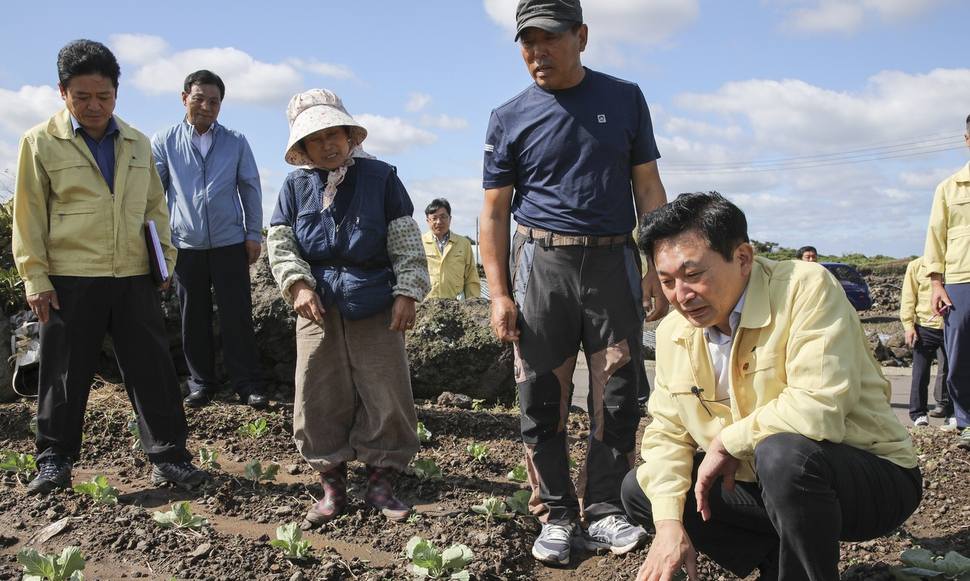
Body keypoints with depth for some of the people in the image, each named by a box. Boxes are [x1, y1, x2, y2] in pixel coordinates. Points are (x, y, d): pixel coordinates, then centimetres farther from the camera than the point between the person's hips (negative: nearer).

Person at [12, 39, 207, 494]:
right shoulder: (41, 143, 1)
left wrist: (165, 258, 11)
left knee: (152, 369, 4)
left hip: (134, 277, 3)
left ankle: (168, 457, 12)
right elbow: (29, 214, 0)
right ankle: (54, 460, 22)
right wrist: (35, 277, -5)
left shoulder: (138, 145, 12)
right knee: (65, 374, 7)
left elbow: (155, 206, 18)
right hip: (70, 280, -3)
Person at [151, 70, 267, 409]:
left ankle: (248, 384, 8)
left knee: (237, 317, 0)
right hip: (185, 245, 1)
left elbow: (250, 188, 9)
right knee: (194, 318, 8)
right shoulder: (164, 142, 5)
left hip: (230, 243, 0)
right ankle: (201, 383, 19)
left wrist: (254, 234, 4)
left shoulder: (236, 142, 7)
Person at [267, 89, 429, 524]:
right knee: (319, 398, 4)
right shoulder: (295, 186, 7)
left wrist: (407, 292, -8)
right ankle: (332, 484, 18)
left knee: (385, 394, 1)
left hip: (375, 306, -2)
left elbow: (406, 242, -1)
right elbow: (279, 243, 5)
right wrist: (298, 284, -11)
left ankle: (381, 481, 16)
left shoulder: (380, 177, 1)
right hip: (318, 306, 2)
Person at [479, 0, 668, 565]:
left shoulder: (624, 99, 8)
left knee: (617, 395, 2)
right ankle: (556, 515, 11)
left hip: (613, 259, 1)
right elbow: (495, 210, 5)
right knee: (543, 397, 0)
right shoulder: (509, 119, 6)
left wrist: (657, 267, 0)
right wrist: (499, 294, -2)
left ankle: (604, 510, 13)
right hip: (541, 261, 0)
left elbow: (648, 187, 8)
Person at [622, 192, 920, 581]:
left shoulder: (805, 288, -22)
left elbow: (819, 409, -33)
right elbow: (667, 431, 2)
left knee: (783, 452, -38)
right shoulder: (673, 332, -2)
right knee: (639, 490, 0)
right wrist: (669, 523, -13)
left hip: (874, 477, -7)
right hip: (757, 483, 7)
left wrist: (726, 441, -19)